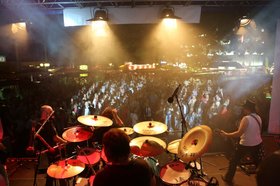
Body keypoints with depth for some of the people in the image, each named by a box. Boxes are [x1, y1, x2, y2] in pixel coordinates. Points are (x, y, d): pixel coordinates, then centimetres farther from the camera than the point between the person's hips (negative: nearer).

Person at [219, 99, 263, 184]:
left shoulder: (246, 118, -24)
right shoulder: (258, 117, 0)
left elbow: (239, 133, -28)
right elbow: (257, 131, 13)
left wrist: (226, 134, -21)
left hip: (245, 144, -7)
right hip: (257, 143, 7)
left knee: (234, 161, 8)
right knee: (257, 160, 29)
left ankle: (228, 178, 17)